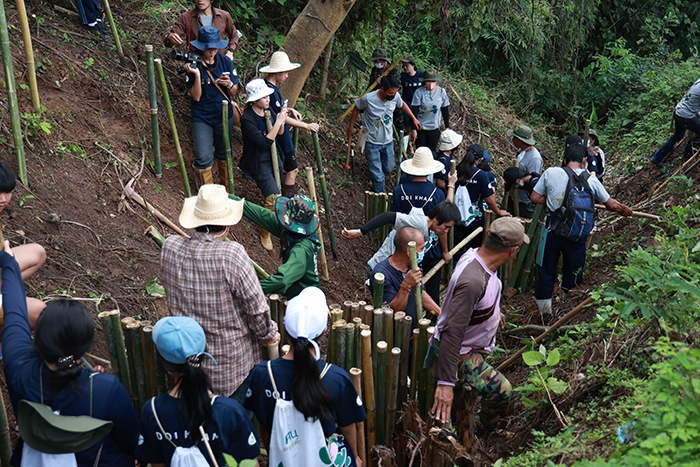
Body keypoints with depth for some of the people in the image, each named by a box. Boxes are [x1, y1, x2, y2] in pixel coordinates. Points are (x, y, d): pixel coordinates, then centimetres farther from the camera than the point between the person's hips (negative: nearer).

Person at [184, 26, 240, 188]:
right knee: (203, 158, -11)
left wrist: (229, 84, -21)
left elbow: (233, 94, 2)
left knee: (223, 154, 16)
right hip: (201, 117, -2)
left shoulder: (225, 61, -3)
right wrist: (196, 74, -26)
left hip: (224, 115, 3)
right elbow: (196, 96, -13)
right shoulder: (193, 64, -10)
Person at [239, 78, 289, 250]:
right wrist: (278, 121, -30)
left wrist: (282, 119, -11)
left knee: (270, 196, 19)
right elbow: (265, 142, -30)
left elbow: (279, 134, 8)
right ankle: (265, 233, 5)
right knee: (274, 198, -13)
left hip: (274, 157, 7)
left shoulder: (268, 110, -1)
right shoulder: (247, 119, -23)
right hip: (258, 162, -7)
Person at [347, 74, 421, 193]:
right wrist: (351, 127, 6)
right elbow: (356, 109, -3)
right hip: (372, 143, -4)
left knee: (388, 169, 19)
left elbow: (402, 105, 12)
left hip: (388, 141, 4)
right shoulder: (368, 98, -24)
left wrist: (413, 118, 19)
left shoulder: (395, 96, -13)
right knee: (378, 175, -1)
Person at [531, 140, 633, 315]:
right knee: (573, 270, 18)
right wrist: (625, 210, 25)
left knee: (547, 269, 16)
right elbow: (611, 204, 6)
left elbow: (535, 198, -2)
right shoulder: (591, 180, -5)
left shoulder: (550, 172, -7)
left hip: (552, 230, 1)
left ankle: (544, 306, 27)